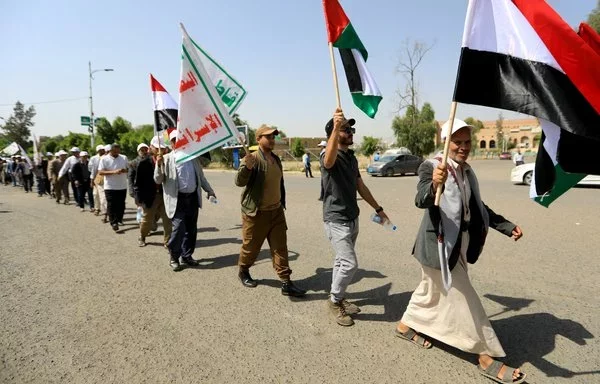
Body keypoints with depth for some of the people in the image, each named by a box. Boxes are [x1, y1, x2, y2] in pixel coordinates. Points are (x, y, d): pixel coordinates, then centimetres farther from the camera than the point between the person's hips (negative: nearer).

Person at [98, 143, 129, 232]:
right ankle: (114, 222, 3)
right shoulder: (104, 159, -4)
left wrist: (125, 170, -14)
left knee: (121, 204, 12)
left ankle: (119, 219, 28)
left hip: (122, 186, 3)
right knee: (111, 205, -1)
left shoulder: (124, 158, 5)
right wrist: (113, 172, -22)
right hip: (110, 187, -3)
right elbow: (100, 172, -10)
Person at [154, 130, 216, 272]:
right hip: (177, 199, -5)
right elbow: (158, 180, -6)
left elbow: (201, 176, 20)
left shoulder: (193, 157, 9)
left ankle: (186, 256, 26)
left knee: (191, 229, 10)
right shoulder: (167, 159, -4)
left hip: (193, 197, 5)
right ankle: (174, 257, 11)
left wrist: (209, 190, 19)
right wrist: (159, 165, -21)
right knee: (178, 228, -10)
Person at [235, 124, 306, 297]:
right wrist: (246, 167, -44)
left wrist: (282, 203, 24)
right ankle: (243, 272, 37)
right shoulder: (252, 159, -15)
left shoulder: (276, 159, 9)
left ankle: (286, 283, 9)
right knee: (251, 247, 10)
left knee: (280, 247, 4)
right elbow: (239, 182, -26)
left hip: (276, 211, 6)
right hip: (256, 213, -6)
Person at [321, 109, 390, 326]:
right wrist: (336, 127, -57)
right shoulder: (330, 157, -16)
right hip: (336, 220, -8)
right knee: (349, 263, -9)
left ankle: (338, 298, 31)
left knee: (342, 261, 16)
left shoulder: (352, 158, 10)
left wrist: (378, 209, 19)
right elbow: (329, 160, -43)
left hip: (352, 218, 8)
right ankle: (334, 302, 11)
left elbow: (360, 186, 18)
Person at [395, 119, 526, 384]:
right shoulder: (431, 167, -17)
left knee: (431, 290, 23)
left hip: (459, 246, 9)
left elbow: (478, 207, 18)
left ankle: (406, 325, 44)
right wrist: (434, 185, -54)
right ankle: (487, 357, 17)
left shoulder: (467, 171, 9)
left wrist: (507, 227, 13)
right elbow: (421, 200, -33)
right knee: (464, 302, 2)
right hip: (439, 246, -9)